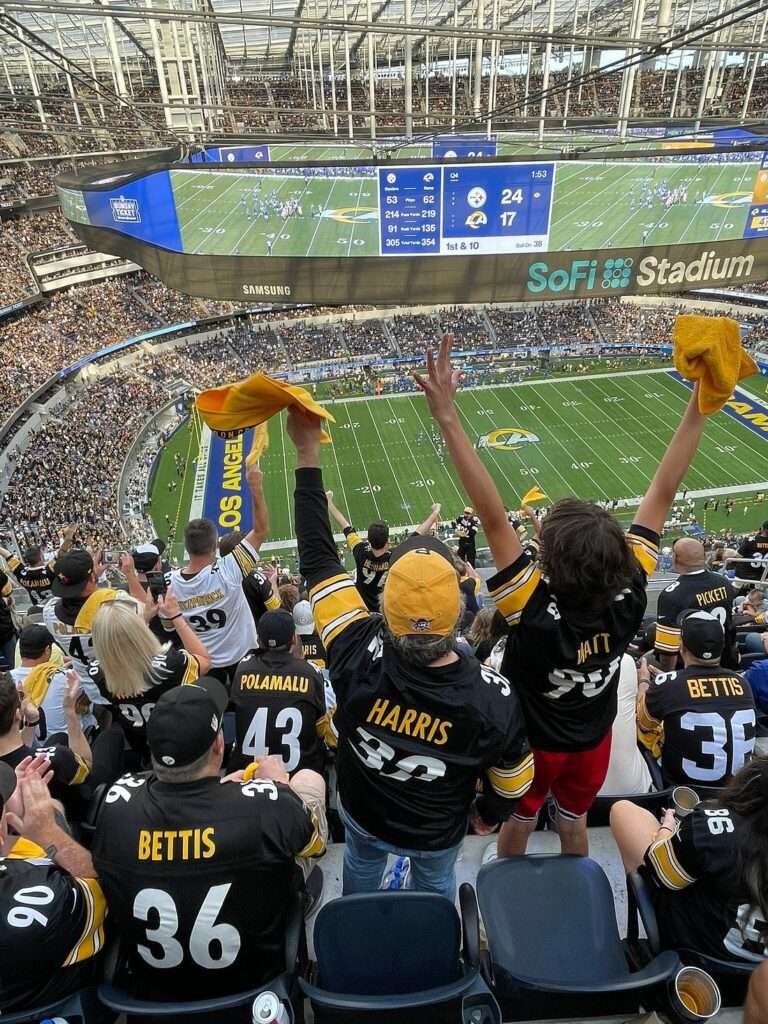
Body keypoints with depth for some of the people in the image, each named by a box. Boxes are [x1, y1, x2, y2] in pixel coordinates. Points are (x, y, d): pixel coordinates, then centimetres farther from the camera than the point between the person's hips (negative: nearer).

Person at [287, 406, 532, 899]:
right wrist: (488, 814, 7)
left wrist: (308, 451, -26)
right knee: (436, 884, 33)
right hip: (439, 833, -1)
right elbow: (512, 783, -18)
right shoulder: (493, 698, -39)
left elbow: (318, 558, -30)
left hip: (363, 815, 2)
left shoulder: (359, 658, -40)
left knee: (361, 868, 35)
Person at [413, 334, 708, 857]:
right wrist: (700, 405, -25)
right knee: (574, 823, 32)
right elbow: (662, 494, -29)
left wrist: (447, 416, -54)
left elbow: (494, 518, -51)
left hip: (533, 741, -3)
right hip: (593, 740, 3)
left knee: (518, 825, 27)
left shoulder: (536, 612, -44)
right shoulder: (629, 595, -32)